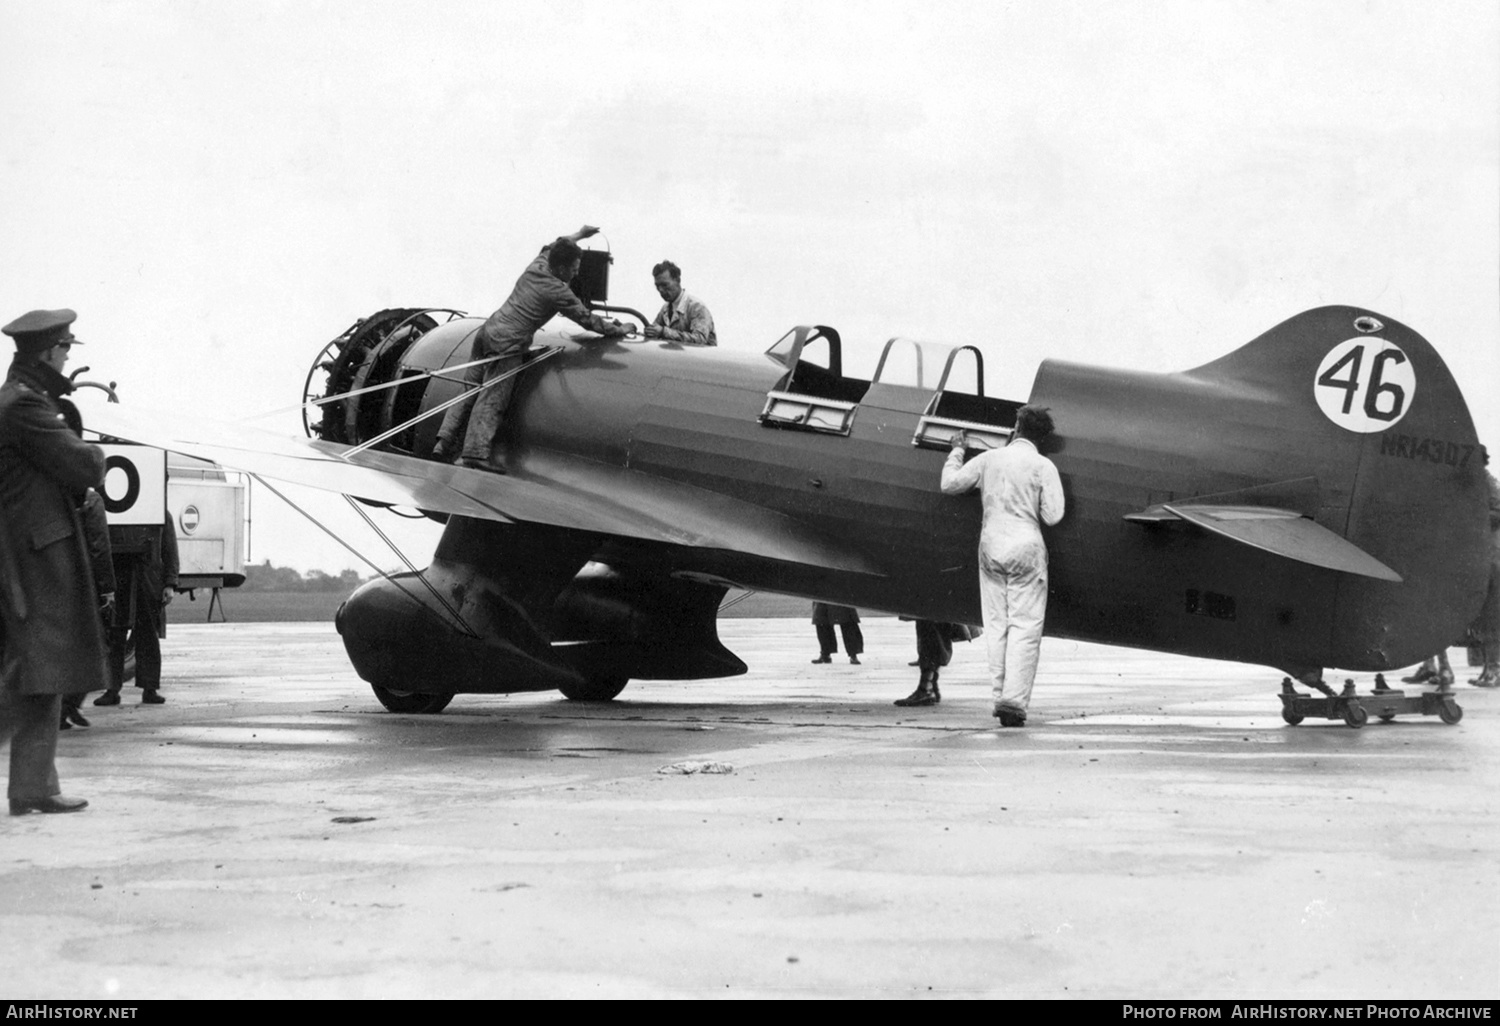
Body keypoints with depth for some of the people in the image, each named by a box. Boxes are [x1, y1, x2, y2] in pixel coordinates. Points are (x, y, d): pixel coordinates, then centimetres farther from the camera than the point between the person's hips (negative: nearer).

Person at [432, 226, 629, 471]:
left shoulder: (537, 265, 11)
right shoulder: (558, 292, -9)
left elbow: (550, 248, 35)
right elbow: (586, 318, -1)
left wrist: (578, 235, 48)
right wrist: (616, 330, 13)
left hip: (487, 331, 8)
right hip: (507, 344, -8)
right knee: (492, 400, -10)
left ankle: (444, 443, 7)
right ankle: (476, 452, -15)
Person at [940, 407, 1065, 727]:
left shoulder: (988, 458, 4)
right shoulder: (1043, 466, -4)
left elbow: (949, 484, 12)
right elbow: (1052, 515, -8)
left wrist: (957, 451, 26)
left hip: (991, 547, 4)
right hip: (1026, 548, -3)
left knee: (997, 626, 11)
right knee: (1025, 627, -2)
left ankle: (1000, 696, 12)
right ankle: (1014, 701, -11)